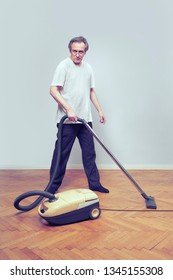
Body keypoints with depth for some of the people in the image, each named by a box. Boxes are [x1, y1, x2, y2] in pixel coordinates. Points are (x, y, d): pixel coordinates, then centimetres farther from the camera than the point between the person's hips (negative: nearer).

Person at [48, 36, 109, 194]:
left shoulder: (88, 68, 14)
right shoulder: (64, 66, -6)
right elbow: (54, 90, -15)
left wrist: (100, 110, 15)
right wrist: (69, 110, -23)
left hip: (85, 119, 6)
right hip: (67, 120, -6)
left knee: (89, 153, 10)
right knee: (61, 154, 1)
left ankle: (94, 183, 23)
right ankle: (53, 186, 16)